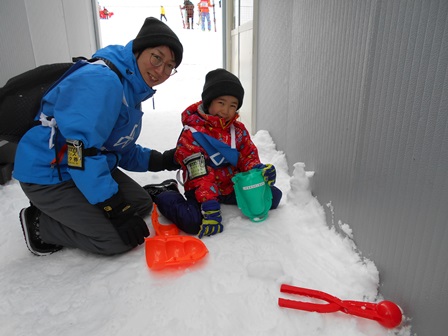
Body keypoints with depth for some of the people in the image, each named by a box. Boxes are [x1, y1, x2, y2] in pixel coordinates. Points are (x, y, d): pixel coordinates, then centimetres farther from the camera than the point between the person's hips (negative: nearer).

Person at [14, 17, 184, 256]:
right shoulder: (102, 79, -24)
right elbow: (82, 148, -31)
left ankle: (58, 211, 14)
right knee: (120, 238, -16)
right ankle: (39, 224, 3)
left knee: (142, 204, 10)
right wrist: (115, 208, -27)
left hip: (89, 168, 10)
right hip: (48, 176, -9)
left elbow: (121, 151, 12)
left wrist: (159, 161, -1)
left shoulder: (132, 89, 7)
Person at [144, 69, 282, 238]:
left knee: (274, 195, 1)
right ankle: (160, 193, -1)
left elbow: (248, 156, 7)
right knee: (194, 222, -32)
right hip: (203, 190, -6)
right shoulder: (192, 133, -16)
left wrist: (258, 169, -18)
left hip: (234, 186, 6)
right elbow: (200, 176, -22)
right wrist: (209, 206, -30)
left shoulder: (239, 130, 3)